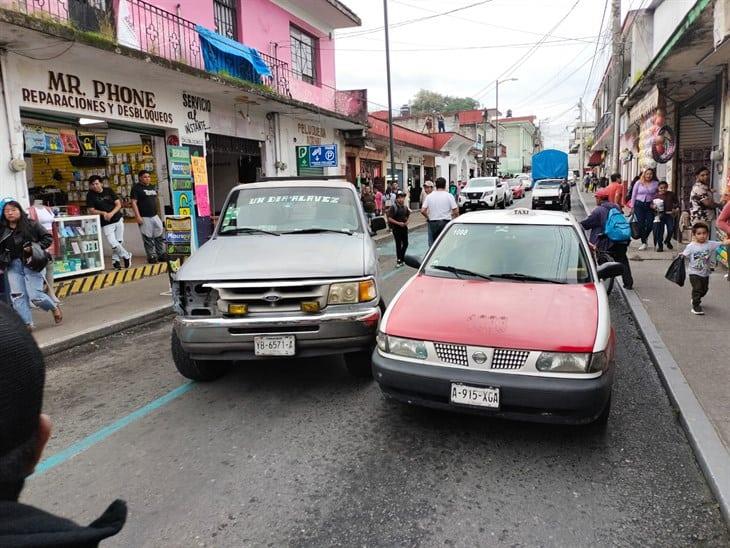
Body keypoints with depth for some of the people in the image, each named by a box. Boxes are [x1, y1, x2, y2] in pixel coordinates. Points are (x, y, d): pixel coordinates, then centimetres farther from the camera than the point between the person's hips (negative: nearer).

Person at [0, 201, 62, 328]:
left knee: (35, 295, -8)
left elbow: (48, 238, 0)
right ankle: (28, 325, 4)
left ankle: (55, 307, 21)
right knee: (17, 297, -2)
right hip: (13, 265, 4)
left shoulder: (31, 224, -4)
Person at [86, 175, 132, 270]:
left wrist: (111, 213, -14)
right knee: (113, 243, -15)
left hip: (118, 219, 3)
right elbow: (91, 210, -4)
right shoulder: (90, 195, -2)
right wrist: (103, 213, -19)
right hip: (106, 224, -2)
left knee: (119, 241, 2)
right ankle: (127, 256, 6)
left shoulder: (109, 191, 4)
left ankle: (115, 261, 18)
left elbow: (118, 204, 2)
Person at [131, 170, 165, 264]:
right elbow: (134, 202, -10)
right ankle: (152, 256, 5)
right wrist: (138, 216, -17)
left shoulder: (152, 187, 15)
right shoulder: (136, 188, -4)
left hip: (155, 216, 6)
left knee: (160, 236, 6)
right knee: (148, 238, -2)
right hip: (144, 218, -6)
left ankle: (161, 254, 15)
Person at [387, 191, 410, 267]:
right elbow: (389, 218, -13)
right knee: (398, 244, -1)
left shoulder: (405, 207, 6)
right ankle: (399, 261, 10)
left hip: (404, 227, 5)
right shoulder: (393, 207, -10)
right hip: (396, 228, -5)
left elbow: (408, 216, 21)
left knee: (405, 244, 9)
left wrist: (407, 222, 1)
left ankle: (401, 257, 28)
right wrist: (398, 223, -19)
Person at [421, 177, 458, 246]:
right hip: (446, 222, -2)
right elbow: (456, 211, -9)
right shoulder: (449, 196, -5)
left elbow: (423, 211, -4)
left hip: (433, 222, 2)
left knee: (432, 244, 10)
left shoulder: (429, 196, 2)